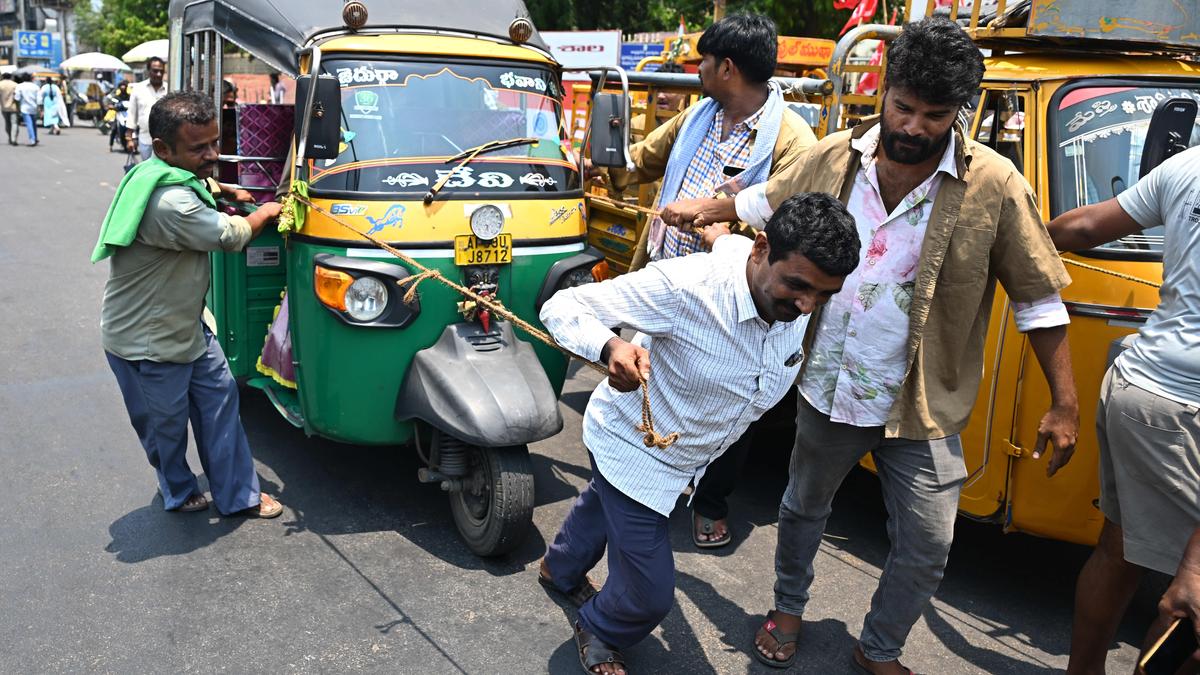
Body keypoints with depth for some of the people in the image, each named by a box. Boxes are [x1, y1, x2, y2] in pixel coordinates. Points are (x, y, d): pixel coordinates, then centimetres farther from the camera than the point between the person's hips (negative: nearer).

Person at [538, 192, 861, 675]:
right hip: (631, 449, -7)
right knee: (649, 595, 2)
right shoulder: (683, 286, -39)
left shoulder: (797, 309, -19)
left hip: (684, 459, 7)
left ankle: (560, 570, 67)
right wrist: (610, 348, -54)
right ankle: (598, 629, 38)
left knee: (605, 505, 34)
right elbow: (561, 307, -35)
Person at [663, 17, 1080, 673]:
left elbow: (1039, 300, -7)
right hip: (827, 389, 2)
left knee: (926, 546, 6)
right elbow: (768, 200, 16)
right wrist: (703, 209, 11)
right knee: (803, 507, 21)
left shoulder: (993, 185, -13)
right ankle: (788, 607, 49)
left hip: (921, 410, -2)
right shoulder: (836, 157, -6)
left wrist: (1064, 405, -6)